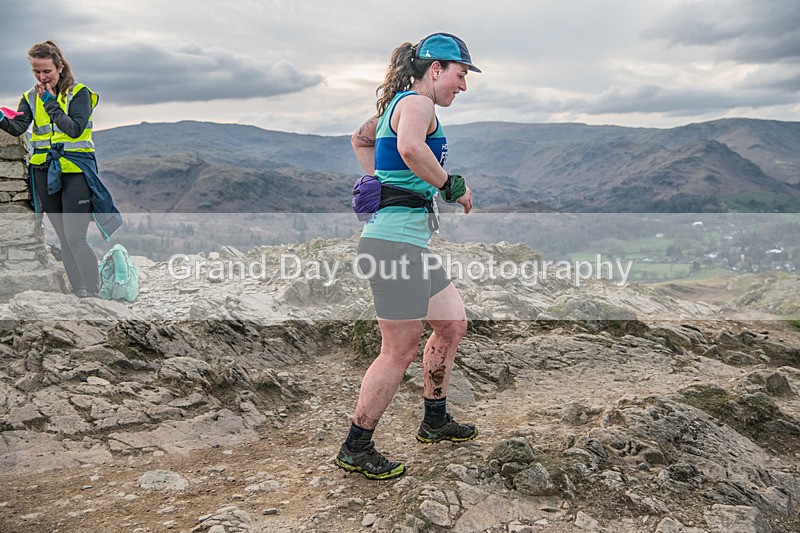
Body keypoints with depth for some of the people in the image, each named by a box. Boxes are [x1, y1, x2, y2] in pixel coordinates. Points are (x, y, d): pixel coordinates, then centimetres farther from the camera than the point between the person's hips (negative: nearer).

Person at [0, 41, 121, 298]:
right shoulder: (31, 98, 10)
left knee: (74, 237, -12)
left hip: (76, 169, -5)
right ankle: (78, 291, 18)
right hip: (44, 172, 5)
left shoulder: (79, 93, -3)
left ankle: (94, 292, 0)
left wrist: (51, 104, -18)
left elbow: (75, 129, -15)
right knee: (63, 237, 9)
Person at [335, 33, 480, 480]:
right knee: (401, 350, -2)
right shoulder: (417, 103, -10)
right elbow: (410, 147, -34)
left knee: (453, 324, 18)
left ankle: (435, 421, 33)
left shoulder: (396, 105, 20)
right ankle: (356, 449, 13)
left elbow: (360, 139, 38)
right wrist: (453, 186, -20)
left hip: (412, 243, 11)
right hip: (396, 240, -11)